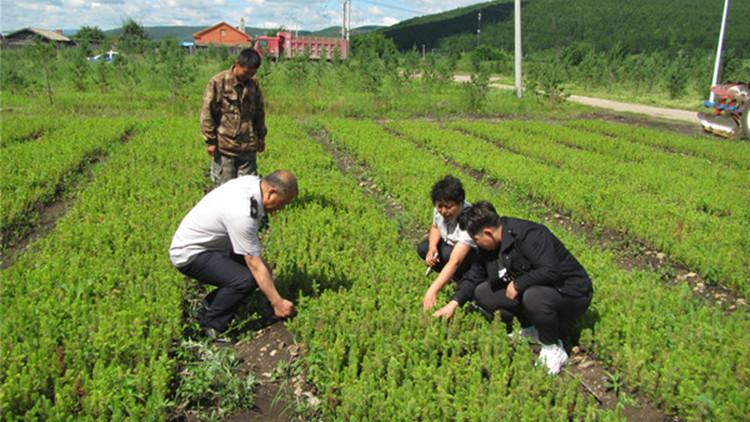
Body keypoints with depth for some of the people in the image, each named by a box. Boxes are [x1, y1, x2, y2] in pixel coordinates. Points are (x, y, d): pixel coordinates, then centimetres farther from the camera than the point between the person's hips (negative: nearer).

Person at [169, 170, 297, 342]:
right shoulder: (242, 213, -33)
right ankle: (211, 327, -5)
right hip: (189, 254, -9)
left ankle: (210, 304, 20)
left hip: (208, 243, 10)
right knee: (245, 280, -27)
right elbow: (255, 265, -27)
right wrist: (277, 303, -21)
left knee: (260, 271, 5)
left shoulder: (253, 181, -7)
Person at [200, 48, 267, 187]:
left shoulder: (254, 85, 8)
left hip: (248, 147, 4)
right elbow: (207, 113, -6)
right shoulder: (218, 82, -7)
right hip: (224, 147, -4)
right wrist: (210, 140, -7)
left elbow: (259, 112, 20)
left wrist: (261, 137, 19)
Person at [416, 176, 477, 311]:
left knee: (447, 254, -35)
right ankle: (456, 276, -1)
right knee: (423, 248, -13)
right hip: (451, 243, 7)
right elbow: (435, 227, 5)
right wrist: (432, 247, -19)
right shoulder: (440, 210, -19)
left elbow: (454, 262, -46)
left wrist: (432, 291, -51)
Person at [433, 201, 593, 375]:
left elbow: (550, 272, -35)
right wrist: (454, 303, 0)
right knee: (482, 292, -3)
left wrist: (518, 284, -25)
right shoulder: (490, 246, -1)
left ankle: (552, 347, -12)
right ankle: (530, 329, 6)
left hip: (571, 293, -8)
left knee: (534, 296, -40)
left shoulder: (530, 235, -27)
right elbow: (474, 275, 7)